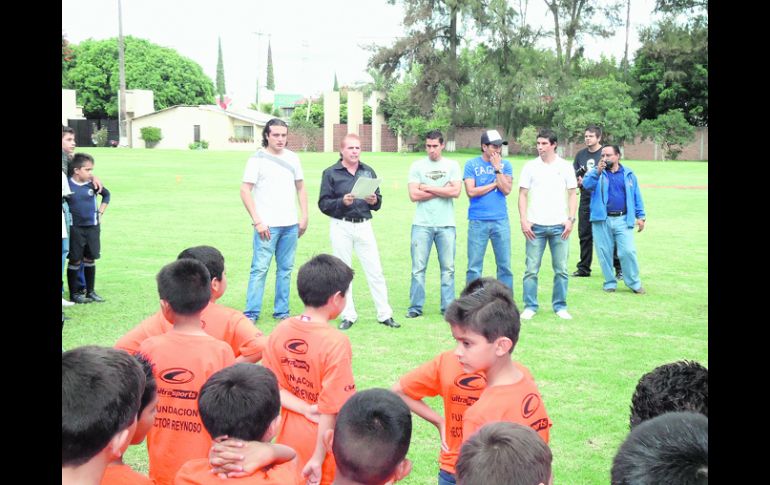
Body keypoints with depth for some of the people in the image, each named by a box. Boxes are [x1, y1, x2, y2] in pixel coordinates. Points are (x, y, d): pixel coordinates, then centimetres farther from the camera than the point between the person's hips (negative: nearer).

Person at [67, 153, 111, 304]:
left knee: (90, 259, 10)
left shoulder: (92, 184, -1)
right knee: (75, 261, 4)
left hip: (92, 227, 3)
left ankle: (90, 292, 20)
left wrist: (100, 212, 10)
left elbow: (106, 195, 17)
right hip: (75, 228, -3)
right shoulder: (67, 185, -10)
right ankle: (73, 293, 14)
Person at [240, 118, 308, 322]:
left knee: (285, 269, 8)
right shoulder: (257, 159, -4)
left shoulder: (292, 158, 10)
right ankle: (251, 313, -3)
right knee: (260, 269, -7)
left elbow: (301, 188, 17)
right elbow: (245, 191, -8)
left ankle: (282, 312, 16)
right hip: (267, 225, -5)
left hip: (290, 225, 5)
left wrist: (304, 217, 9)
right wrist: (257, 221, -13)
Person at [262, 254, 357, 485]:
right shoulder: (336, 342, -23)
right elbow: (330, 408, -21)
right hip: (320, 446, -5)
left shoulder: (281, 331, -5)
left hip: (289, 441, 5)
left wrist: (307, 410, -13)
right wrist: (318, 458, -14)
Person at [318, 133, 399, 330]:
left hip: (364, 225, 2)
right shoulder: (330, 173, 1)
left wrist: (374, 201, -10)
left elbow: (378, 201, 12)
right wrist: (342, 202, -20)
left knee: (375, 271, 0)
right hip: (341, 227, -2)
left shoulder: (368, 171, 11)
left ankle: (385, 314, 7)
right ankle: (348, 316, 14)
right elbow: (323, 203, -4)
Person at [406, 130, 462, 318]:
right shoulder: (417, 166, 5)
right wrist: (442, 191, -4)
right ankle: (415, 307, 6)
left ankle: (448, 307, 10)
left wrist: (428, 188, -5)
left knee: (448, 268, 3)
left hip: (446, 224, 1)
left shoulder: (452, 165, 7)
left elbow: (455, 192, -7)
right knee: (418, 268, -1)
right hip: (422, 224, -1)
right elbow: (414, 195, -5)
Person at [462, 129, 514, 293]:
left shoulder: (505, 165, 8)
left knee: (505, 265, 3)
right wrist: (495, 184, -3)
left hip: (501, 221, 2)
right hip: (478, 222, -2)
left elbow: (506, 189, -4)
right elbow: (471, 191, -8)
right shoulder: (472, 165, 3)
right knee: (474, 266, 2)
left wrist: (497, 169, -7)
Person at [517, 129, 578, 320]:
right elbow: (522, 195, 5)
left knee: (561, 269, 4)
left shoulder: (565, 166, 6)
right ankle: (530, 306, 8)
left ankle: (560, 306, 14)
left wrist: (570, 219, -2)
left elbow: (572, 194, 8)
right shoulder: (530, 166, 4)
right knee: (531, 269, -1)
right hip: (535, 225, -1)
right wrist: (524, 221, -4)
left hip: (559, 226, 1)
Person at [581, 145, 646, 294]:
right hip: (602, 220, 0)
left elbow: (636, 196, 13)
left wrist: (640, 216, 7)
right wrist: (597, 171, -27)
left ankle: (634, 283, 6)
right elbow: (587, 184, -12)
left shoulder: (628, 174, 12)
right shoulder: (596, 172, 8)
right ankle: (610, 283, 17)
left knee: (628, 251, -8)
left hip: (623, 220, 0)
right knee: (604, 253, 4)